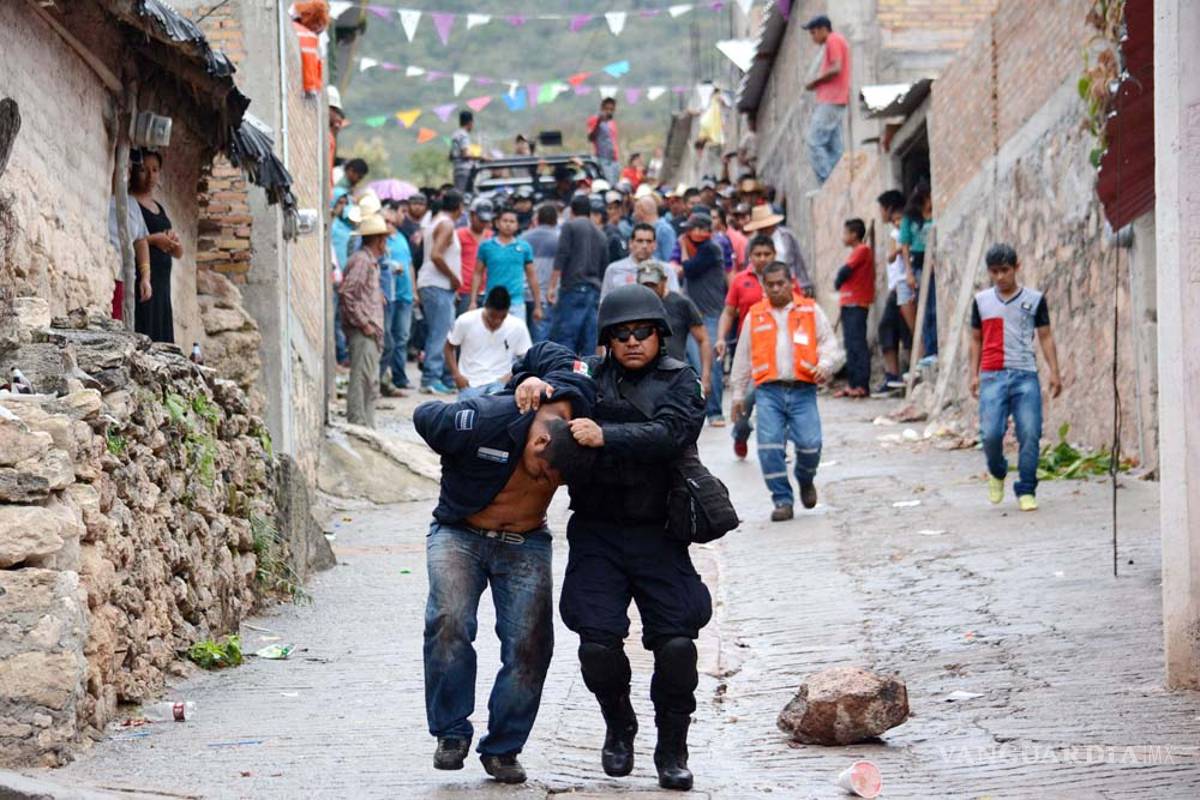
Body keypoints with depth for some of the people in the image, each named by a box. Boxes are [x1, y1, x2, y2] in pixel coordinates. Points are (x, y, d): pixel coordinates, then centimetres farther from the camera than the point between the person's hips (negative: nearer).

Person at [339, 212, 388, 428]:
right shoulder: (361, 260, -12)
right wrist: (363, 323, -19)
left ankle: (367, 426, 15)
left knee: (371, 381, 11)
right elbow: (347, 292, -21)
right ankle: (357, 424, -13)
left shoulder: (371, 262, 19)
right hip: (362, 331, -10)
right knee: (362, 378, -12)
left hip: (371, 331, 10)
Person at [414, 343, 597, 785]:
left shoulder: (579, 410, -17)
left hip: (525, 544, 3)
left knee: (530, 644, -8)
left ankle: (503, 748, 5)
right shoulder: (478, 421, -29)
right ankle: (452, 732, -11)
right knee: (449, 622, -24)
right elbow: (424, 416, -9)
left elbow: (547, 352, -1)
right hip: (461, 533, -3)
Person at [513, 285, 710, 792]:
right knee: (598, 643, -8)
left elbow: (671, 435, -15)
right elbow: (542, 364, 18)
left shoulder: (679, 381, 2)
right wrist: (529, 378, -6)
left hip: (657, 535, -2)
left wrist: (605, 436, -24)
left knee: (676, 642, -9)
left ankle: (672, 749, 10)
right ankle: (619, 728, 21)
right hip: (597, 535, 2)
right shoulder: (590, 375, 11)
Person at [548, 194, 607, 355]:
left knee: (561, 337, -9)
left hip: (573, 289, -6)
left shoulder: (570, 227, 2)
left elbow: (561, 257, -8)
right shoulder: (600, 234, 18)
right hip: (595, 291, 6)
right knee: (589, 343, 4)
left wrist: (552, 286, -8)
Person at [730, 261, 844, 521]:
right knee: (769, 447, -12)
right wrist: (738, 394, 23)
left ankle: (806, 481, 19)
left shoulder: (810, 311, 11)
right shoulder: (755, 316, 15)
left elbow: (831, 346, 10)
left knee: (810, 444, -13)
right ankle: (783, 500, -2)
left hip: (802, 390, -1)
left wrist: (825, 366, -12)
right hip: (769, 391, 1)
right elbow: (743, 357, 22)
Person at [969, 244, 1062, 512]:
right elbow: (976, 339, 19)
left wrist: (1054, 372, 2)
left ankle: (1026, 491, 2)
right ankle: (996, 474, 18)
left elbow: (1046, 336, 9)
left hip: (1025, 376, -1)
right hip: (993, 376, 1)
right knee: (991, 433, -12)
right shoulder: (982, 301, 12)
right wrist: (974, 374, 11)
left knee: (1030, 434, -8)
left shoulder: (1034, 299, 8)